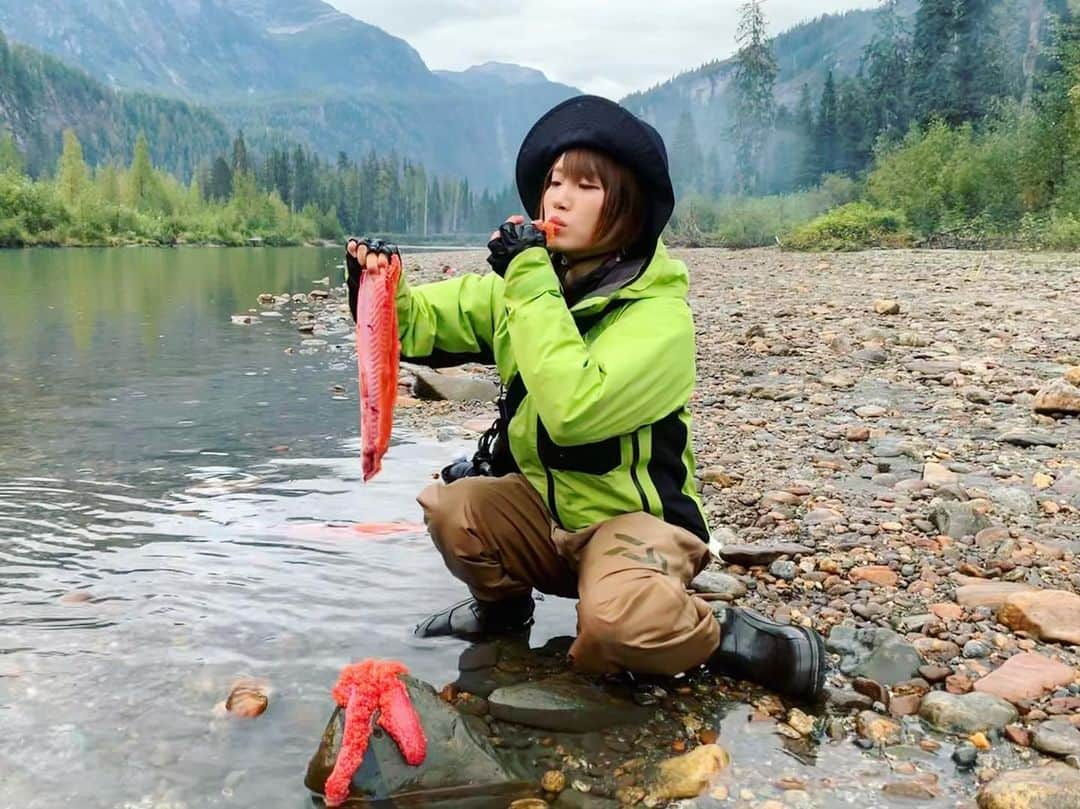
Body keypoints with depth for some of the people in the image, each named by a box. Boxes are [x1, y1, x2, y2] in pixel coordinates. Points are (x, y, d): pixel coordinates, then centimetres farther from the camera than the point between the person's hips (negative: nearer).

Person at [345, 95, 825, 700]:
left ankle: (728, 637, -3)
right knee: (451, 507, -20)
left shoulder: (659, 314, -20)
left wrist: (532, 283, -30)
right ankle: (503, 605, 11)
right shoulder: (530, 282, -1)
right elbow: (419, 323, 0)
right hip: (541, 506, 7)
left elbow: (575, 409, -36)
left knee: (614, 628, -35)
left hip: (632, 517, -6)